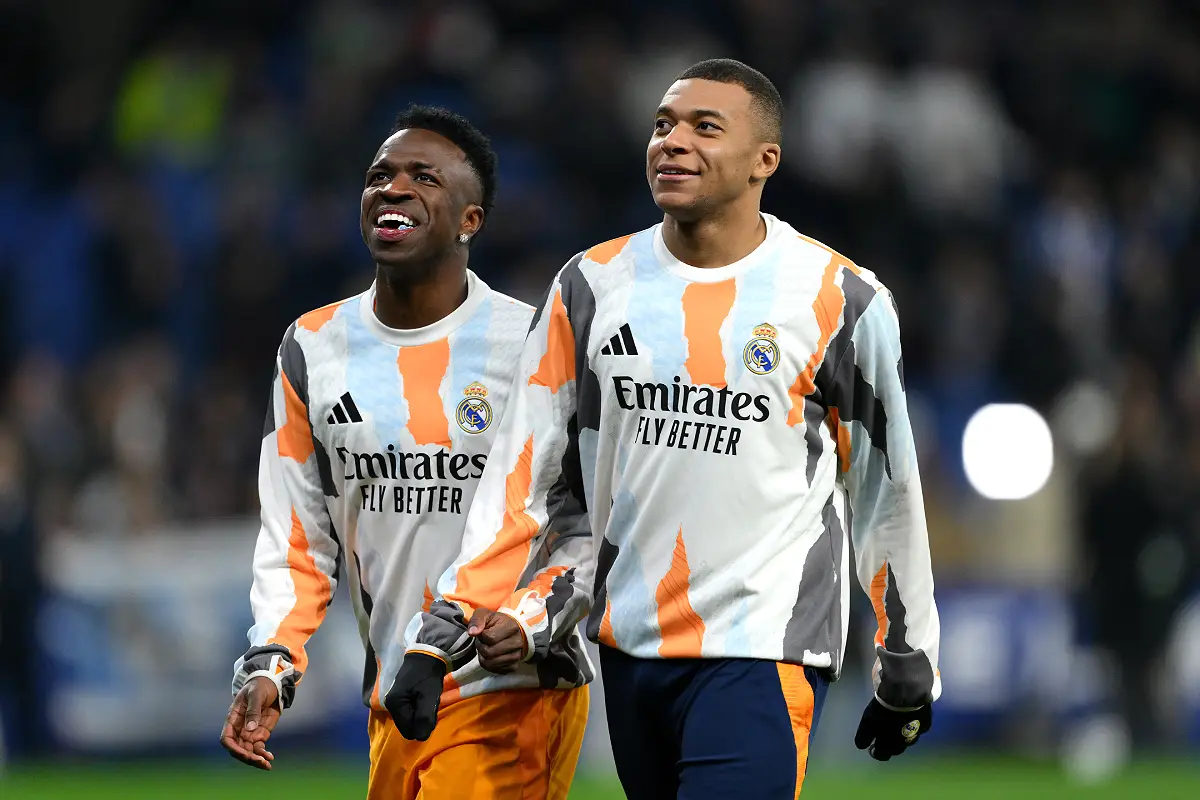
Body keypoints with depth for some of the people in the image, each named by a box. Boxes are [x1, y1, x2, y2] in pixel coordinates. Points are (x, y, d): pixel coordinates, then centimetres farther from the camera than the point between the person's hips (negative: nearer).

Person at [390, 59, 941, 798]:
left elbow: (886, 488, 5)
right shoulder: (593, 287, 7)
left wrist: (906, 668, 10)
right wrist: (443, 632, 0)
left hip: (761, 653, -5)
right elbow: (526, 474, 8)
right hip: (630, 647, 5)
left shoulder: (839, 300, -3)